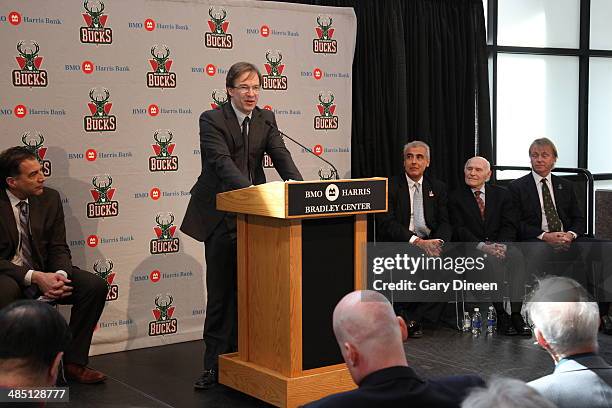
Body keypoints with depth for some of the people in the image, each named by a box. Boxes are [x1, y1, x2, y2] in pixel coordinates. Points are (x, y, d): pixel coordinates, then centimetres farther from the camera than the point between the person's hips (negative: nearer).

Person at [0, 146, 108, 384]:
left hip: (44, 274, 5)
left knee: (95, 286, -16)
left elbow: (59, 247, 3)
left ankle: (73, 362, -6)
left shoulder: (49, 198, 0)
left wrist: (60, 274, -20)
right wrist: (35, 277, -28)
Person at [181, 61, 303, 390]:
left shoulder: (266, 119, 8)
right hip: (221, 216, -4)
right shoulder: (211, 120, -7)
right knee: (220, 289, -1)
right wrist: (250, 189, -36)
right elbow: (222, 161, -20)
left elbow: (281, 155, -3)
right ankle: (215, 364, 6)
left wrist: (297, 183, -24)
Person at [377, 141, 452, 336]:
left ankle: (414, 316, -13)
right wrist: (417, 241, -22)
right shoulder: (389, 186, 1)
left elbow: (445, 223, 7)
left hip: (430, 244, 4)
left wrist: (437, 242, -16)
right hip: (397, 244, -4)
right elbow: (387, 222, -10)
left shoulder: (438, 188, 15)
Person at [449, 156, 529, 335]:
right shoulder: (456, 198, 7)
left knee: (516, 256, -31)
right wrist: (482, 245, -21)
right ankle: (500, 314, -29)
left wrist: (501, 245, -18)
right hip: (471, 248, -2)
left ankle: (516, 313, -31)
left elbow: (510, 225, 3)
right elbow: (459, 229, -5)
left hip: (501, 244, 2)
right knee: (491, 260, -35)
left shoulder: (502, 194, 14)